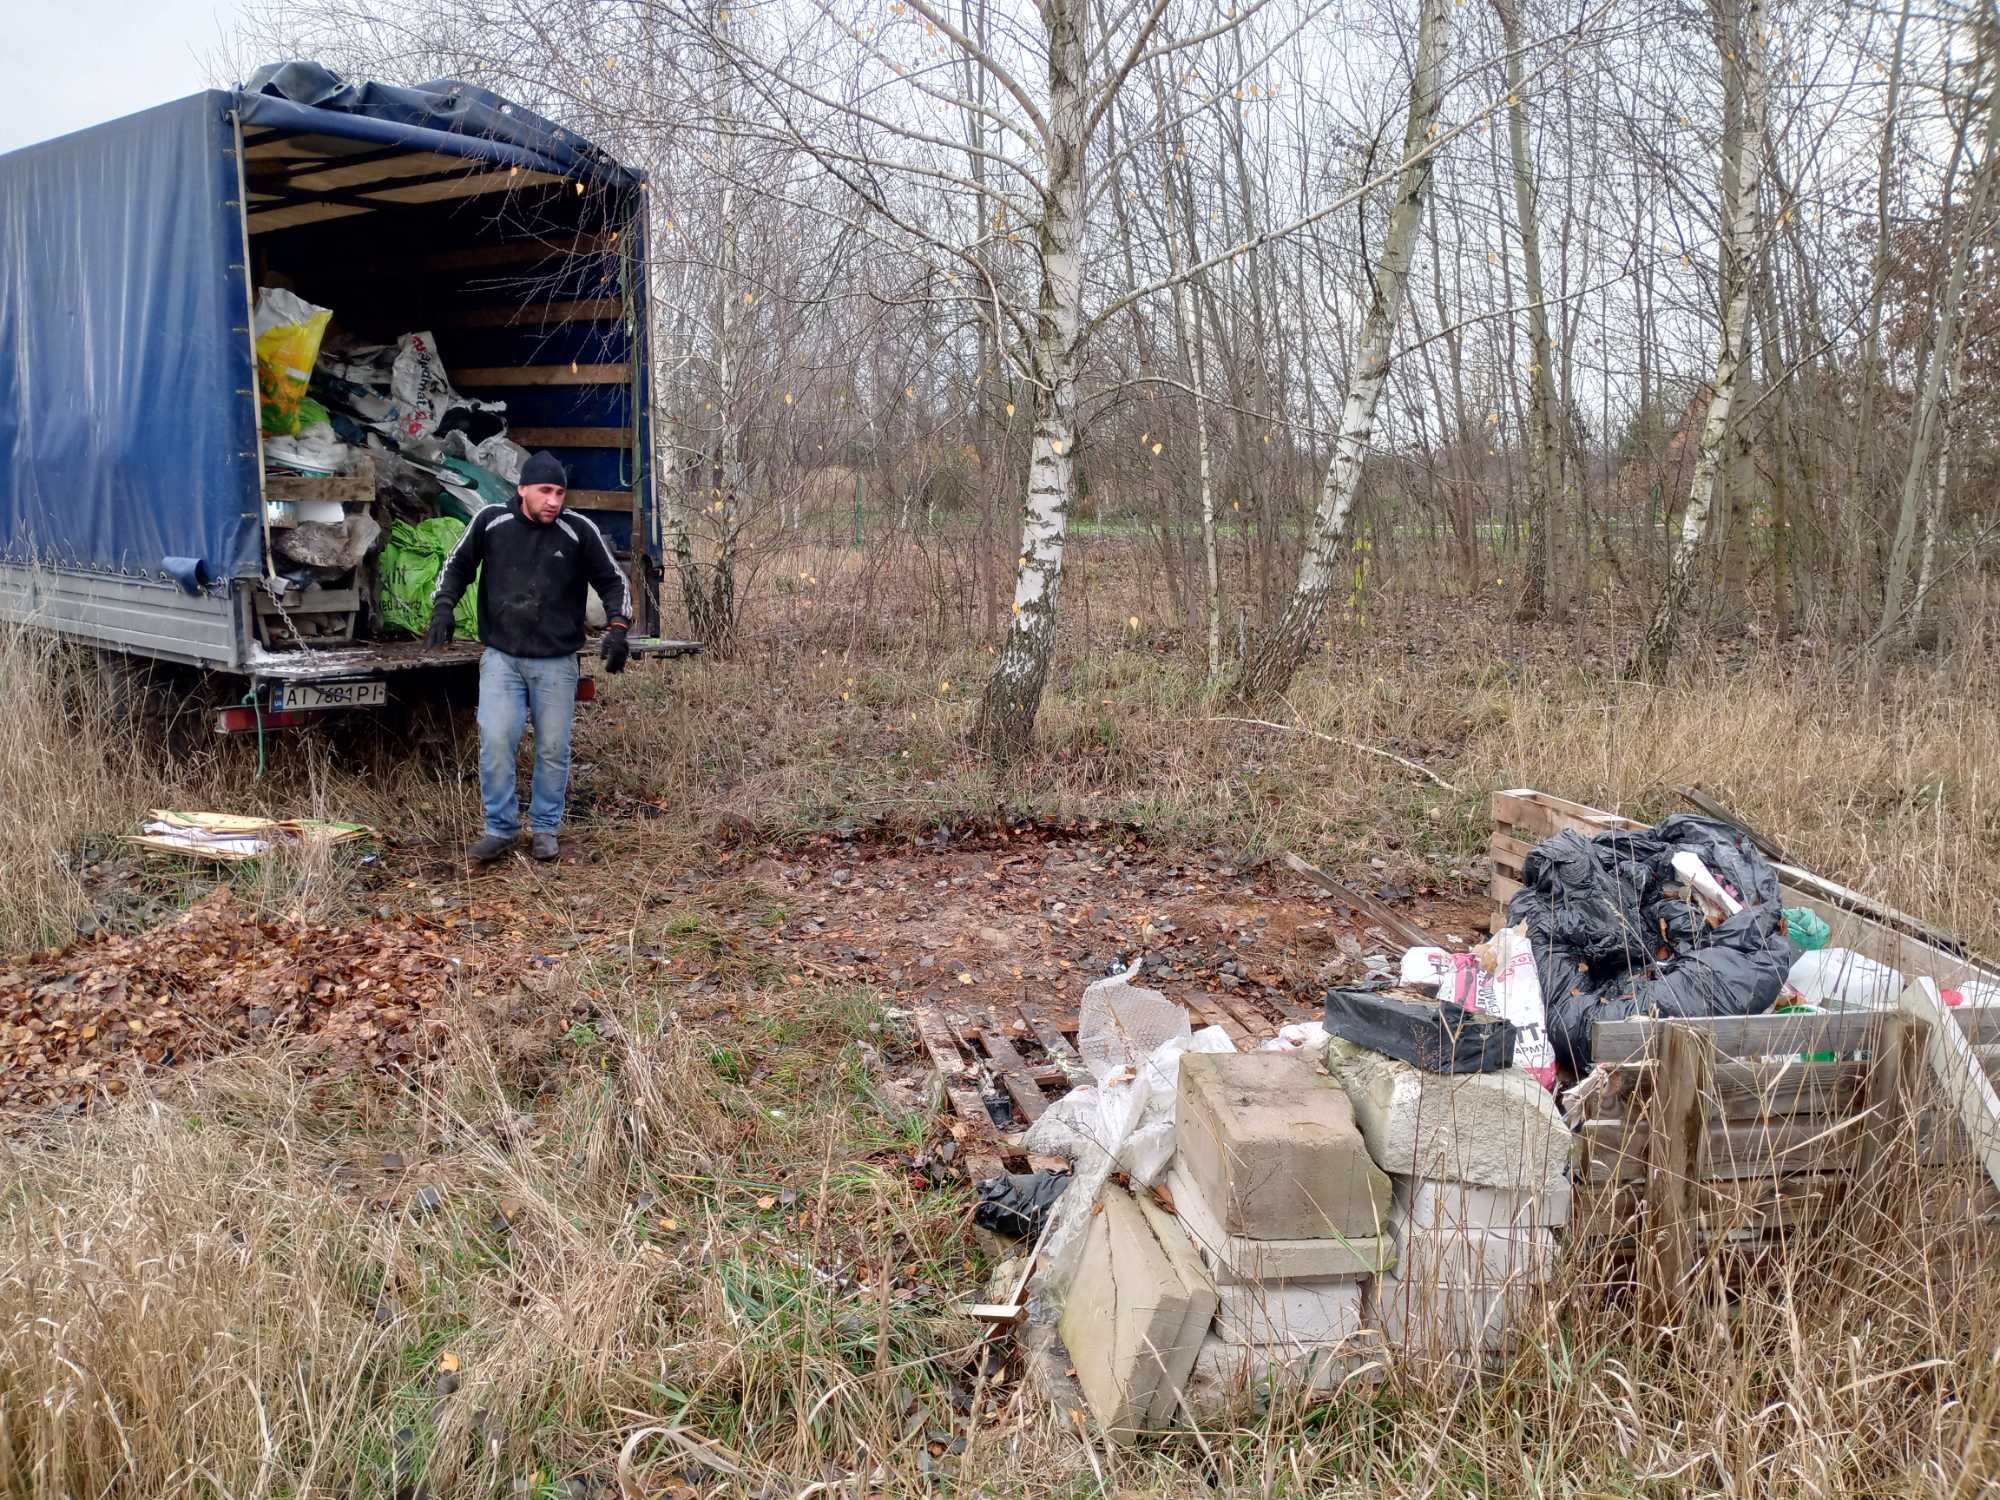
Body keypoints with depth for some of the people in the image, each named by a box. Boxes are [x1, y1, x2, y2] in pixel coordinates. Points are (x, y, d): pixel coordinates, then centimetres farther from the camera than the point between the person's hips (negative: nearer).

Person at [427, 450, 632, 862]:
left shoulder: (579, 530, -6)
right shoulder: (491, 521, -4)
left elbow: (613, 581, 4)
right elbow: (457, 565, 11)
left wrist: (616, 629, -8)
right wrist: (443, 608, -2)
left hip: (556, 662, 0)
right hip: (501, 657, 0)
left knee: (553, 749, 6)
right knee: (495, 742, -8)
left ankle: (544, 829, 23)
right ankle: (500, 827, 8)